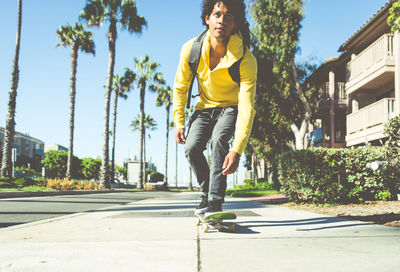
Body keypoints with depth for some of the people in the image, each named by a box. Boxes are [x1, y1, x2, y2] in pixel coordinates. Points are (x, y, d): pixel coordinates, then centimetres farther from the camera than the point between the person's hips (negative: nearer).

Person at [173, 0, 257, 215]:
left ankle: (215, 203, -25)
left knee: (218, 140, -30)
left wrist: (237, 150, -46)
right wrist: (179, 123, -6)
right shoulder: (191, 49, -21)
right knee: (191, 148, -15)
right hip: (205, 107, 3)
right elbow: (180, 87, -4)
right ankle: (207, 192, 11)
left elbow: (247, 108, -37)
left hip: (231, 107, -3)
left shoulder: (246, 60, -30)